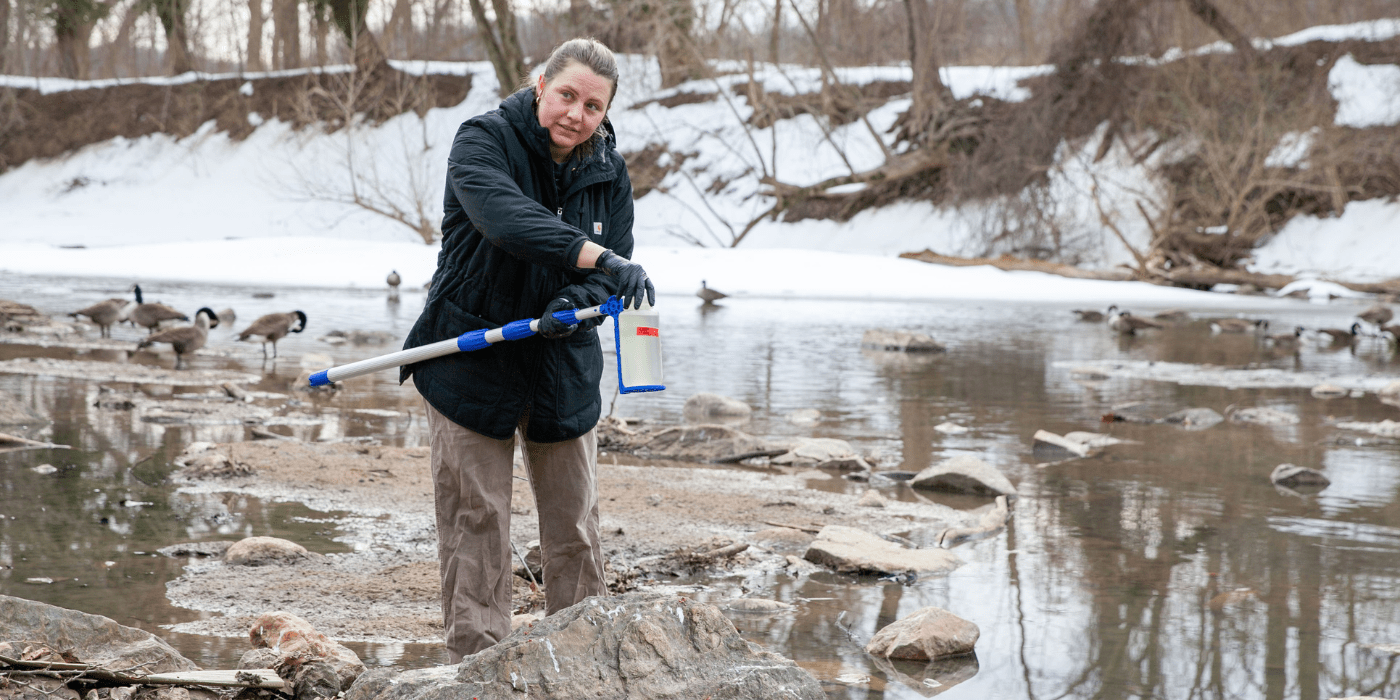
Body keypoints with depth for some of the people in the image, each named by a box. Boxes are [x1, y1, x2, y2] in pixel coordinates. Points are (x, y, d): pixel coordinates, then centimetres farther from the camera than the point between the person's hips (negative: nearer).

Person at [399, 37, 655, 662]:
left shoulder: (609, 172, 1)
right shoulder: (483, 140, -14)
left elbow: (614, 268, 0)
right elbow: (503, 215, -35)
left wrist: (578, 302, -24)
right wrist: (595, 255, -48)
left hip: (564, 369, 4)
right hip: (470, 364, -4)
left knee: (575, 528, 8)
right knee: (476, 525, -1)